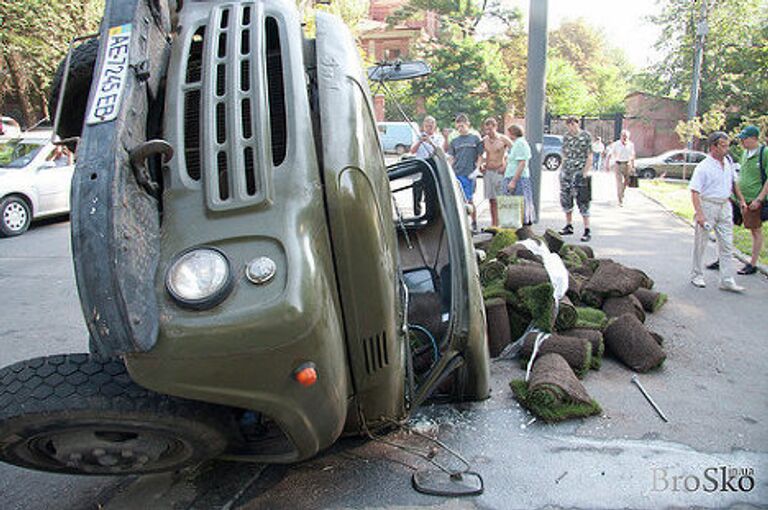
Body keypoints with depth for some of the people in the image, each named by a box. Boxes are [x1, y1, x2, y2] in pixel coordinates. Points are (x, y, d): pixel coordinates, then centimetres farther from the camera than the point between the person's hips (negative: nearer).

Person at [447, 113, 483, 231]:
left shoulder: (475, 138, 4)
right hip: (456, 174, 3)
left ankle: (474, 223, 13)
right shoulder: (454, 141, 12)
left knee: (469, 200, -1)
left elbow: (480, 157, 5)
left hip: (469, 174, -3)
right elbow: (452, 159, 13)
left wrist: (475, 170, -7)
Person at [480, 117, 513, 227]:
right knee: (492, 200, 7)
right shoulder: (484, 140, 7)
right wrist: (481, 164, 4)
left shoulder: (503, 139, -6)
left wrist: (506, 165, -7)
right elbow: (481, 154, 21)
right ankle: (494, 225, 13)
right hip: (487, 172, 4)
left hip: (499, 172, -4)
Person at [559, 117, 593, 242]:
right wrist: (563, 170, 10)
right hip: (566, 172, 6)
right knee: (565, 199, 10)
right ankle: (569, 226, 25)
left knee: (582, 201, -5)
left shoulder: (586, 136, -4)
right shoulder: (566, 137, 10)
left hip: (579, 174, -5)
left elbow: (589, 157, -5)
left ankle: (587, 230, 0)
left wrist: (585, 173, -11)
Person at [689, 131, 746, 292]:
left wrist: (741, 200, 21)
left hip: (725, 205, 6)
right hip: (707, 205, -6)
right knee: (700, 243, 5)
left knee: (727, 245, 5)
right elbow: (694, 191, -19)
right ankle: (696, 275, 21)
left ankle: (727, 281, 9)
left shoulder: (729, 161, 8)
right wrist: (699, 213, -26)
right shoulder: (703, 167, -14)